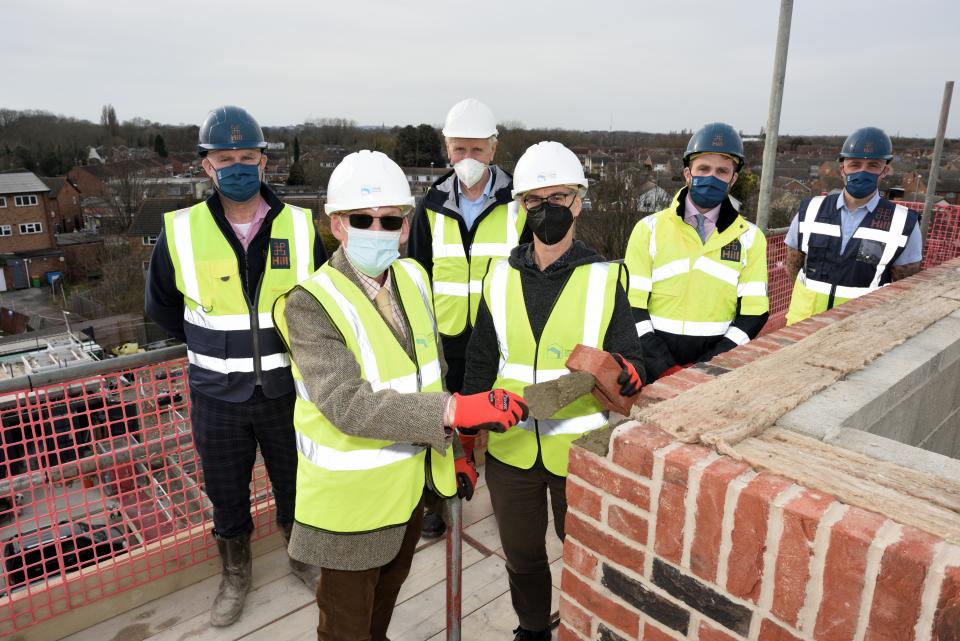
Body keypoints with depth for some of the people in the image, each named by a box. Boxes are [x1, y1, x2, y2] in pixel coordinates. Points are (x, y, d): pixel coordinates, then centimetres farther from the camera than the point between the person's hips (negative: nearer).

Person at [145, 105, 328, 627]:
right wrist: (212, 346, 10)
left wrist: (295, 346, 4)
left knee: (294, 483, 18)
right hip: (217, 394, 0)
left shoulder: (300, 227, -7)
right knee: (225, 493, 18)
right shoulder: (181, 232, -8)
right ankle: (235, 575, 43)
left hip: (286, 388, 0)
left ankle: (302, 557, 44)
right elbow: (162, 306, 9)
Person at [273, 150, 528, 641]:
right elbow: (348, 404, -32)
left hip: (411, 480, 6)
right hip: (352, 495, -6)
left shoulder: (412, 278, -2)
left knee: (388, 589, 30)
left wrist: (456, 449, 8)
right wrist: (454, 411, -39)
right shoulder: (311, 303, -23)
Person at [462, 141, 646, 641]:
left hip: (579, 450, -2)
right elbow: (479, 365, 4)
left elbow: (631, 361, -6)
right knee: (521, 556, 21)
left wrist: (626, 373, -30)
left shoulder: (604, 280, -8)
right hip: (509, 449, 3)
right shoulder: (500, 278, -1)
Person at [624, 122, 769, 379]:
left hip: (716, 365, 1)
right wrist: (665, 369, -13)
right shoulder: (650, 229, 2)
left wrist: (703, 370, -10)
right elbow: (632, 306, -2)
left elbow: (754, 313, 3)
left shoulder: (750, 238, 6)